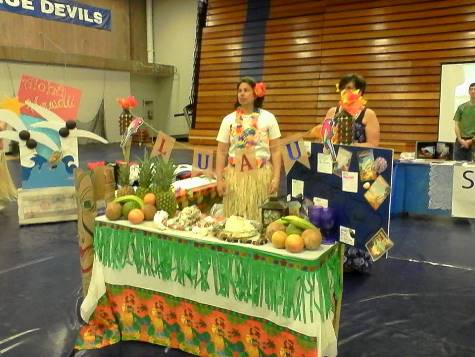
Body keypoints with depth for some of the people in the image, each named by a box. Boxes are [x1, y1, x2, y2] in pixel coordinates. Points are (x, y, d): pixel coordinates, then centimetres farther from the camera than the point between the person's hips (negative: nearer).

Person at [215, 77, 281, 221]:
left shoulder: (268, 117, 3)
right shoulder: (229, 119, 7)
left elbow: (275, 150, 2)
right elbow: (221, 152, 6)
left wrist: (276, 177, -7)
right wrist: (219, 178, -3)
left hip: (261, 176, -1)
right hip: (235, 176, 1)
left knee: (261, 219, 2)